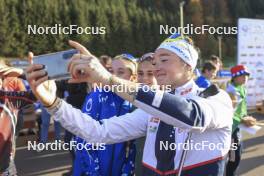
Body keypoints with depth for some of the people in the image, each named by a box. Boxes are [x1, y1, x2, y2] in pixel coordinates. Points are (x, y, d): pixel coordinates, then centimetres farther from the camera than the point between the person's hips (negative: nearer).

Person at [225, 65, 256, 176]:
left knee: (238, 153, 22)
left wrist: (246, 117, 3)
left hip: (236, 125, 10)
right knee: (235, 157, -7)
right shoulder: (232, 91, -21)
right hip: (231, 126, -10)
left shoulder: (241, 89, 8)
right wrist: (243, 121, -20)